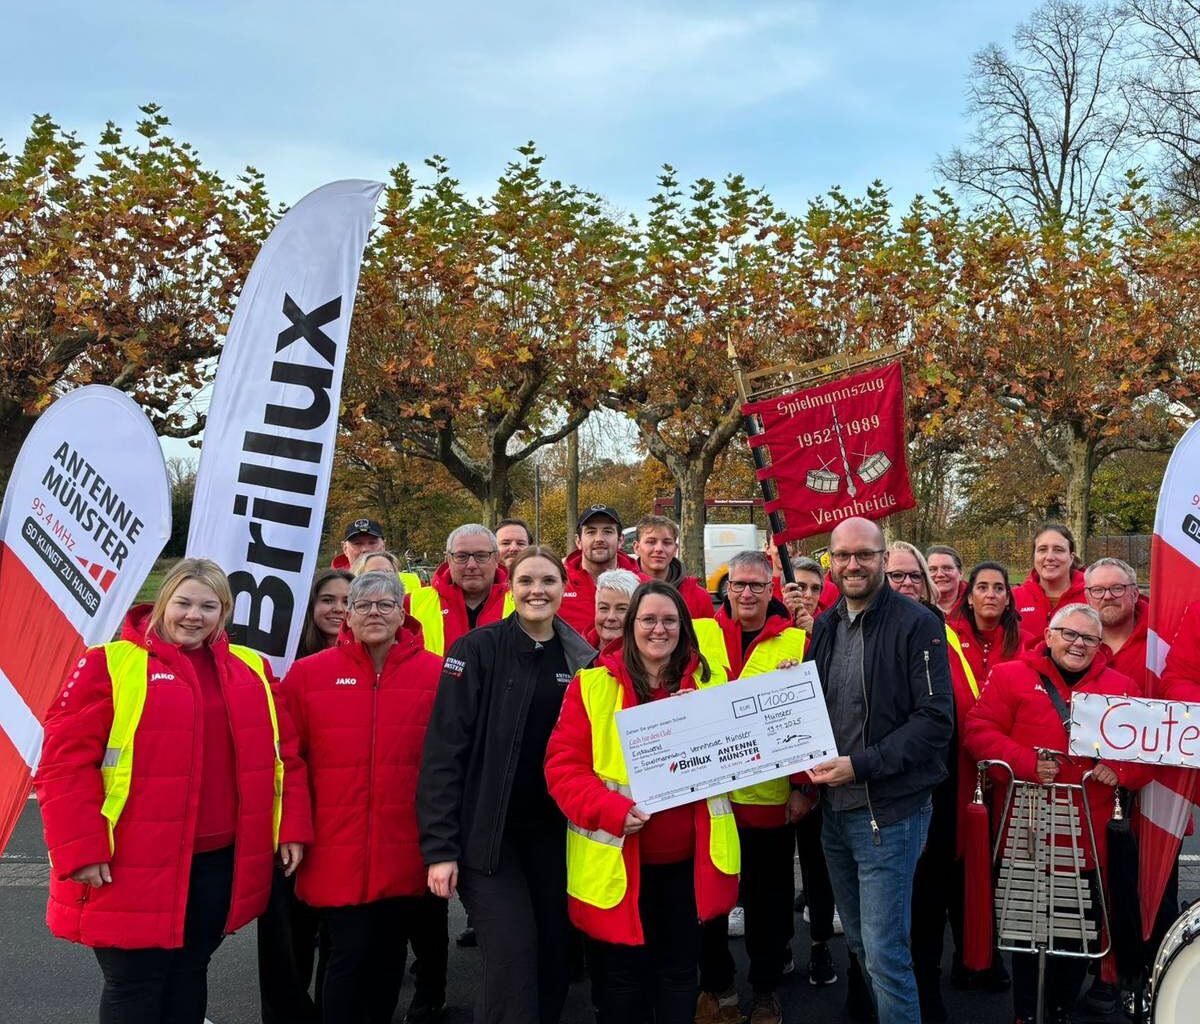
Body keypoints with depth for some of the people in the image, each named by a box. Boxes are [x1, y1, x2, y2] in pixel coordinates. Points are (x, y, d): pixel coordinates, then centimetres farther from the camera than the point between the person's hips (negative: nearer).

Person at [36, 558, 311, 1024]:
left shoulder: (251, 669, 8)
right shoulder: (109, 664, -7)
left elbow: (285, 753, 12)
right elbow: (66, 761, -11)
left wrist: (292, 827, 5)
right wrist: (81, 849, -16)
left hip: (219, 861, 4)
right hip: (134, 867, -4)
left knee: (189, 976, 18)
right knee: (134, 987, 6)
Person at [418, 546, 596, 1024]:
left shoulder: (582, 659, 4)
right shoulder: (477, 650, -9)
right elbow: (444, 750, -12)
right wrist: (440, 846, -16)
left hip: (552, 830, 4)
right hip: (487, 831, -4)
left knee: (555, 950, 9)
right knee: (513, 950, -12)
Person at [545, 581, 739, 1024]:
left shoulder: (709, 681, 4)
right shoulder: (592, 685, -7)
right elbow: (563, 766, -10)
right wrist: (613, 810, -24)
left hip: (687, 858, 3)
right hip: (618, 860, -3)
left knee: (680, 969, 18)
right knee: (623, 975, 12)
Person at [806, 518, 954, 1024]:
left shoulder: (917, 625, -12)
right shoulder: (825, 626, 9)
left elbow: (935, 719, -17)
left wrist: (861, 765, -22)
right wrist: (807, 768, 4)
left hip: (890, 812, -6)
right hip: (834, 808, 7)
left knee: (885, 953, -3)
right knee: (858, 941, 18)